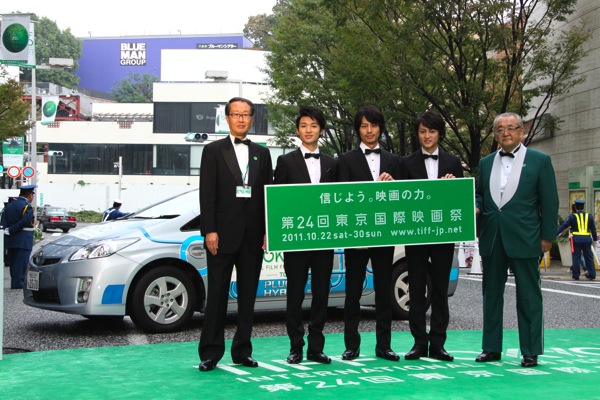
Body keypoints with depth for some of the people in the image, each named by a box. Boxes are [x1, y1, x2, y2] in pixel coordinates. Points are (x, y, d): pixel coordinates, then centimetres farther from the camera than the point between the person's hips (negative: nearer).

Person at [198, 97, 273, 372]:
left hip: (253, 236, 4)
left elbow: (268, 194, 12)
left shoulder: (262, 153, 14)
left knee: (248, 295, 7)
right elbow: (207, 194, -3)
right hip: (223, 235, -4)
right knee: (217, 295, -1)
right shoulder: (213, 151, 3)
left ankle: (242, 351, 15)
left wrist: (267, 231, 3)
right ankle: (210, 353, 4)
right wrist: (210, 230, -12)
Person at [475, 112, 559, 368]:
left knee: (528, 296, 0)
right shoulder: (486, 163, 12)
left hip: (524, 239, -4)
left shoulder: (539, 161, 0)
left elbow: (549, 201, -1)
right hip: (492, 239, 5)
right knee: (491, 294, 10)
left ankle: (531, 351, 7)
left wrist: (547, 237, -5)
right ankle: (491, 348, 18)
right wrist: (476, 206, -4)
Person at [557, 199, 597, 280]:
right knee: (589, 257, 8)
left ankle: (576, 274, 4)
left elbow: (563, 226, -5)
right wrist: (595, 239, 18)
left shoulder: (573, 216, -3)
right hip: (587, 239, 2)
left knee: (576, 257, 4)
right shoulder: (589, 216, 6)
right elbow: (593, 229, 10)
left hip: (576, 239, -2)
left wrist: (555, 234, -3)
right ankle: (591, 274, 8)